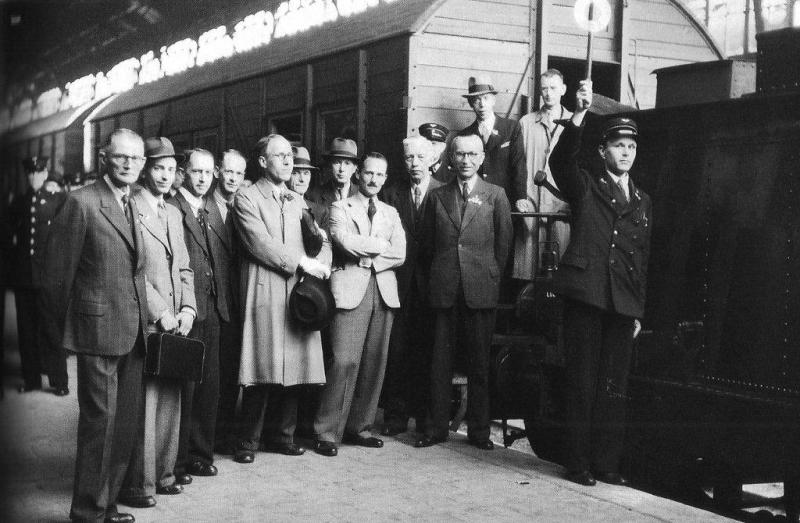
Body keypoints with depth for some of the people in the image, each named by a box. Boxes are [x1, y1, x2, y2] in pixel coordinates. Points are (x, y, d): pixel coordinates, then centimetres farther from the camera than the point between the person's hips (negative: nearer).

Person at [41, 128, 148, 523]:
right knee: (100, 422, -2)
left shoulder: (136, 207, 13)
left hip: (133, 333, 7)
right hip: (98, 330, -7)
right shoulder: (82, 203, -9)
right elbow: (58, 272, -6)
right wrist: (61, 326, -1)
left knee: (126, 423, 13)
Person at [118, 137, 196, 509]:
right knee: (143, 404, -5)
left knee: (169, 401, 9)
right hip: (142, 323, -7)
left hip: (174, 323, 7)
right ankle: (136, 484, 4)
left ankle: (161, 474, 19)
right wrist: (160, 313, -13)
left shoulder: (173, 214, 18)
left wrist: (187, 308, 3)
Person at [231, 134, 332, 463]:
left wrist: (321, 262, -6)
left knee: (295, 368, 4)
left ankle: (284, 436, 16)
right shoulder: (247, 199, 2)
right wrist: (302, 262, -13)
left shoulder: (298, 202, 22)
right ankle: (249, 441, 4)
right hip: (264, 292, -5)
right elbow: (260, 244, -10)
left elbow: (322, 242, 16)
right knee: (261, 372, -7)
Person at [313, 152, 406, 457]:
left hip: (383, 290, 5)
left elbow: (400, 255, 6)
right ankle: (327, 432, -7)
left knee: (375, 362, 3)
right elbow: (345, 242, -11)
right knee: (345, 361, -13)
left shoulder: (391, 214, 20)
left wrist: (366, 257, -6)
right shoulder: (341, 208, 9)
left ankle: (359, 427, 13)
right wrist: (381, 244, -1)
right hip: (350, 289, -4)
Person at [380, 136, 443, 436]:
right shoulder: (392, 194, 10)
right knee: (396, 351, 2)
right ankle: (395, 416, 9)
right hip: (399, 282, 2)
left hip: (430, 284, -2)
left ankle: (426, 417, 14)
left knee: (427, 351, 4)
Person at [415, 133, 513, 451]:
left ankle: (479, 430, 12)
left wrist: (492, 278, 3)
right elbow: (427, 244, 14)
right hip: (444, 291, 2)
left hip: (480, 290, -1)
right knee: (440, 361, 3)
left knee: (479, 362, 4)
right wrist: (435, 276, 9)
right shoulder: (437, 197, 12)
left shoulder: (495, 196, 6)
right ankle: (436, 428, 10)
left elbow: (504, 243, 5)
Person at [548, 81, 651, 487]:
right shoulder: (585, 187, 6)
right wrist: (579, 115, -29)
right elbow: (560, 160, -16)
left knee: (614, 387, 6)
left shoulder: (642, 202, 19)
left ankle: (607, 463, 13)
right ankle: (578, 464, 6)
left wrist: (639, 311, 15)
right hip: (585, 294, -4)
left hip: (623, 302, 4)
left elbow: (642, 258, 20)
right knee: (582, 382, -1)